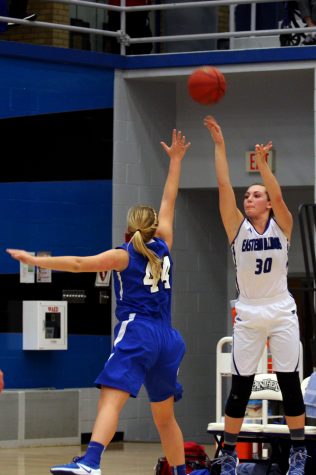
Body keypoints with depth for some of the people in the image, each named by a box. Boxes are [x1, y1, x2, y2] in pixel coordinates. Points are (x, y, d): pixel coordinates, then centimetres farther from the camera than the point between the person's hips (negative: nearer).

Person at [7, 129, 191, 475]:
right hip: (166, 338, 6)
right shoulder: (163, 247, 15)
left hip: (136, 333, -6)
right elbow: (169, 201, 26)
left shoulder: (125, 255, 3)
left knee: (111, 398, -23)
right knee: (165, 416, 18)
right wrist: (175, 160, 34)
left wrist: (36, 260, -8)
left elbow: (80, 263, -8)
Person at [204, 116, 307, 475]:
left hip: (282, 313, 0)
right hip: (248, 316, 0)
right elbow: (224, 187, -9)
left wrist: (262, 163, -29)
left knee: (289, 383, 0)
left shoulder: (282, 226, 0)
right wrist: (219, 145, -15)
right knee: (240, 386, 0)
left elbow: (277, 195, -19)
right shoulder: (238, 228, 0)